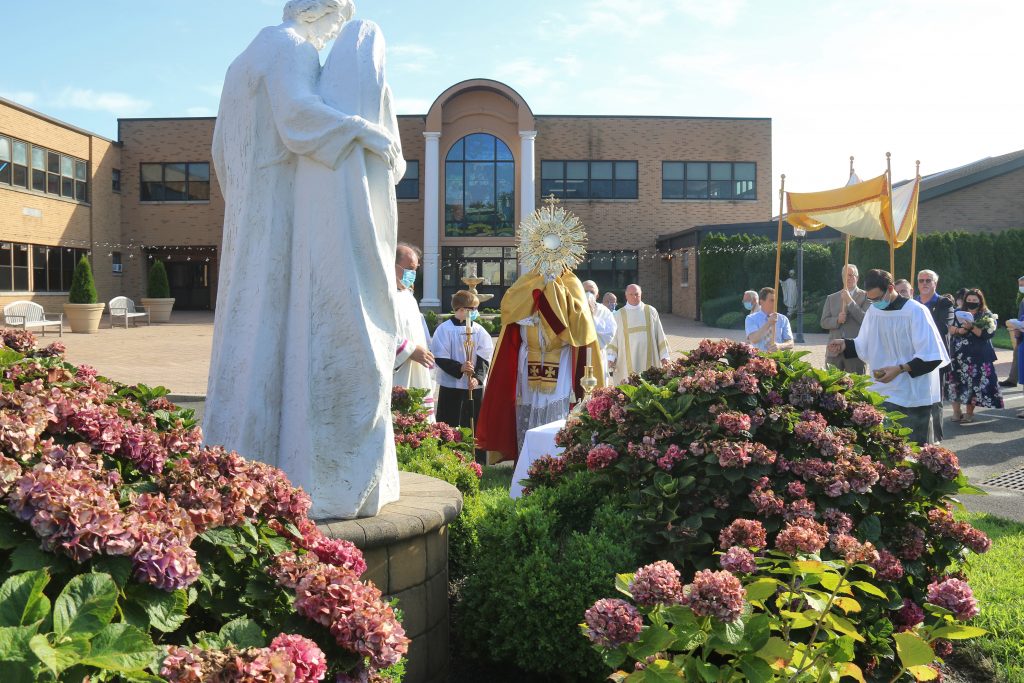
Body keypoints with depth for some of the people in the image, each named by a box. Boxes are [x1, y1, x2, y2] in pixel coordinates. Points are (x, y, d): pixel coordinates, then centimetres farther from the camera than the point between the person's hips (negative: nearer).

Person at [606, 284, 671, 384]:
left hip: (649, 360, 1)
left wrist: (664, 355, 6)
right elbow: (613, 339, 4)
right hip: (627, 363, -1)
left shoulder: (651, 311, 8)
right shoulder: (619, 315, 6)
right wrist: (611, 357, -7)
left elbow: (660, 335, 9)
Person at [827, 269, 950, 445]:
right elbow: (864, 346, 16)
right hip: (882, 393, 5)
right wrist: (844, 345, -2)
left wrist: (900, 369, -25)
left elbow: (932, 356, -16)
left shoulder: (916, 312, -15)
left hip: (913, 395, -5)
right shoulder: (873, 311, 4)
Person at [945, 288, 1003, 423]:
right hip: (958, 355, 3)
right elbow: (949, 328, 3)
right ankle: (956, 411, 10)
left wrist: (971, 327, -23)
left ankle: (969, 413, 7)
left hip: (977, 356, -3)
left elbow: (987, 334, -11)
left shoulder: (987, 316, 2)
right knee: (956, 382, 1)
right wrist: (959, 330, -16)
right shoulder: (958, 313, 12)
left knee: (973, 383, -3)